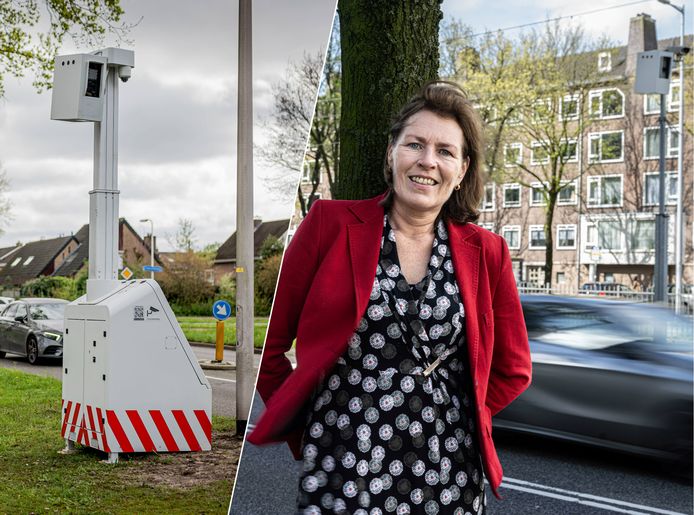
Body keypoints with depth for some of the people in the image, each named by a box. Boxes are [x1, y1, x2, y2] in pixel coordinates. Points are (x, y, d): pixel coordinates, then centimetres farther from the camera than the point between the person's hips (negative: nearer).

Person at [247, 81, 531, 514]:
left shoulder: (486, 251, 3)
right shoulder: (330, 222, -3)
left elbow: (513, 369, 12)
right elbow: (268, 343, -1)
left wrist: (461, 421, 4)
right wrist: (304, 433, 0)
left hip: (451, 477, 2)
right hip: (342, 472, -2)